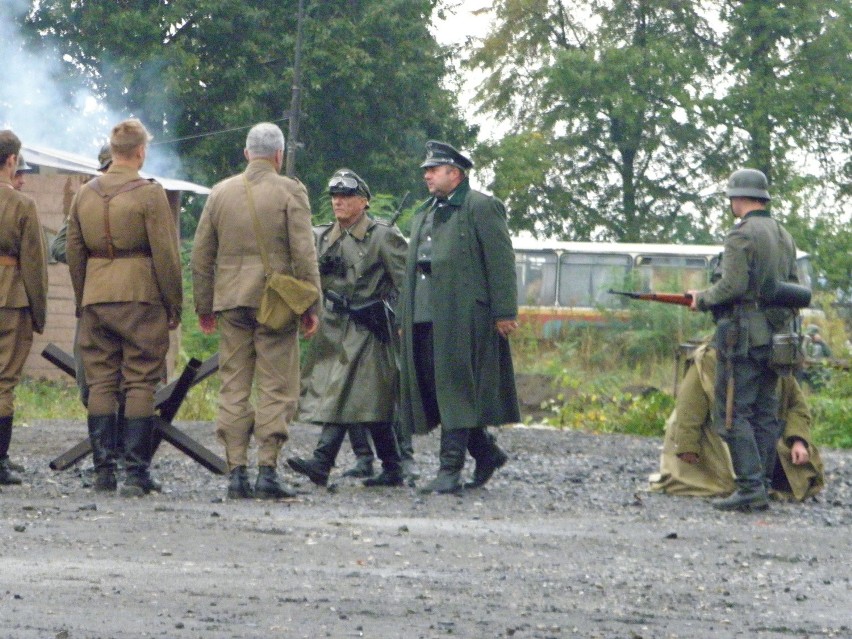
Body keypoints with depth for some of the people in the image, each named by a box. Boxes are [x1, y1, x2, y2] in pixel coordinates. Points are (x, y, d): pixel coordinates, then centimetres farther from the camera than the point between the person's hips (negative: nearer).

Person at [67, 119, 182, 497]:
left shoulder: (85, 194, 9)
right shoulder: (149, 195, -7)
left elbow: (74, 254, 13)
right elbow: (166, 255, -8)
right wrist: (174, 306, 0)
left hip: (96, 298, 4)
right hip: (140, 297, -4)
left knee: (101, 384, 7)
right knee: (140, 385, -2)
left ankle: (103, 469, 5)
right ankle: (136, 473, -5)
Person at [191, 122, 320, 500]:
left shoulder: (221, 193, 9)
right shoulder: (290, 192, -3)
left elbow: (201, 255, 11)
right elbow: (304, 254, -8)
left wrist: (203, 305, 19)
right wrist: (311, 306, -2)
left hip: (230, 300, 4)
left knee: (234, 390, 6)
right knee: (276, 389, 0)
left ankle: (237, 473, 3)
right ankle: (267, 472, -7)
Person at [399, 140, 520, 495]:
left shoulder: (481, 208, -2)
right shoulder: (424, 215, 23)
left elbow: (501, 262, -7)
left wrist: (504, 313, -12)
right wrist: (405, 318, 20)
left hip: (462, 318, -8)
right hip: (424, 319, 8)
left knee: (454, 391, -9)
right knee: (433, 390, 7)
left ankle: (451, 471, -9)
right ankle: (487, 452, 20)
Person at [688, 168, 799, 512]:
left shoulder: (742, 235, -11)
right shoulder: (784, 236, 16)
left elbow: (733, 285, -19)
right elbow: (793, 288, 19)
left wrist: (702, 299, -3)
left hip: (744, 333, -8)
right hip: (776, 335, 8)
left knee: (733, 414, -7)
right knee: (765, 414, 11)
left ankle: (751, 488, -14)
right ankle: (761, 488, 11)